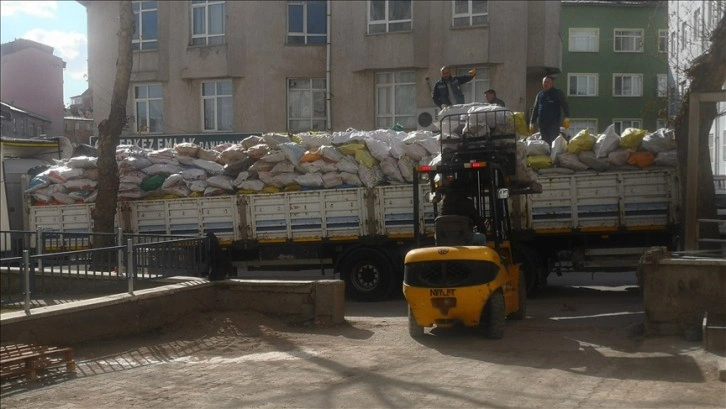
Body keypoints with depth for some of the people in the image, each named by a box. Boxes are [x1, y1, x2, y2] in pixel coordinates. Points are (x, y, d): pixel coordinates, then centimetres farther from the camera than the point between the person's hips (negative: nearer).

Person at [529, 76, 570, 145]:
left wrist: (567, 118, -15)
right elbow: (535, 109, 19)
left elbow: (564, 106, -2)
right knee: (545, 141, 5)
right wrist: (532, 123, 15)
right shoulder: (540, 95, 16)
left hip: (554, 123, -4)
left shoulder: (558, 93, 4)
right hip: (542, 123, 4)